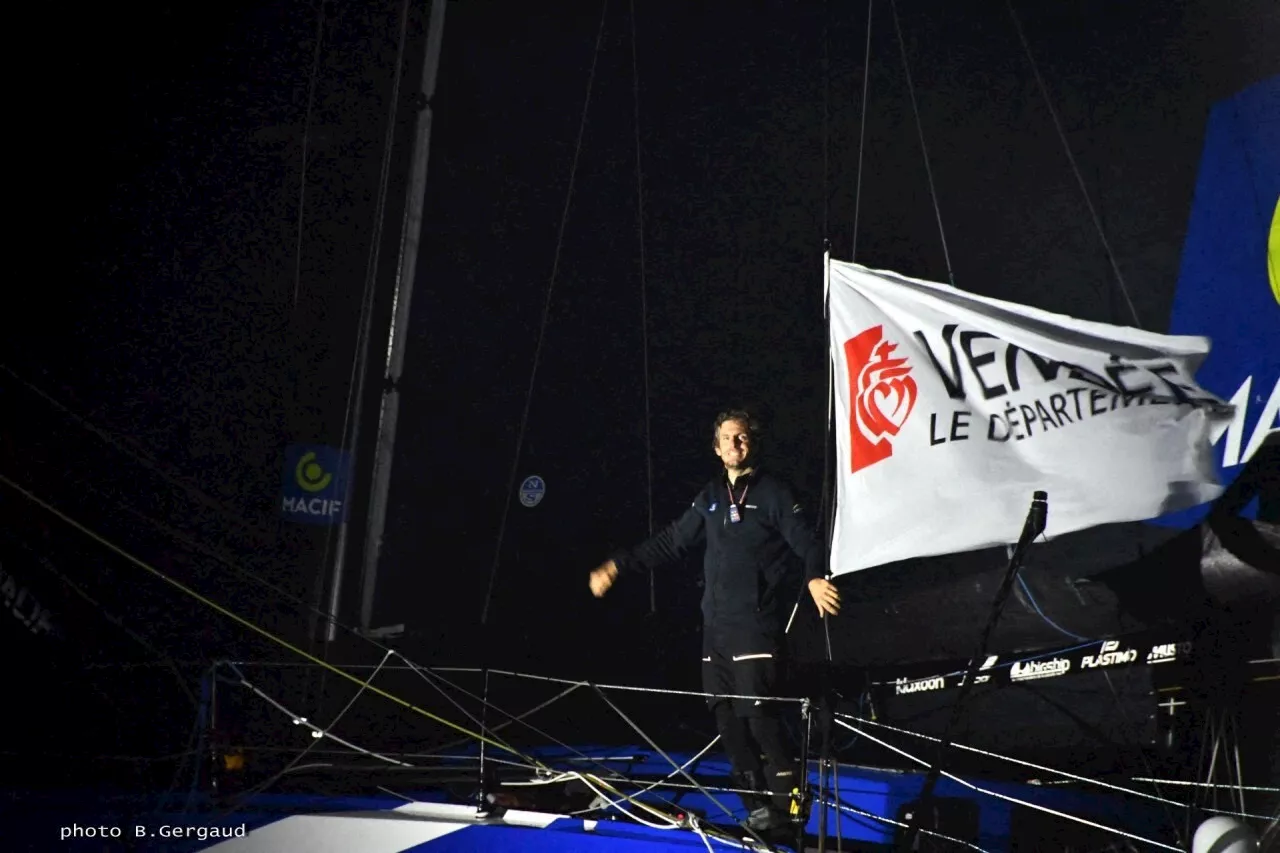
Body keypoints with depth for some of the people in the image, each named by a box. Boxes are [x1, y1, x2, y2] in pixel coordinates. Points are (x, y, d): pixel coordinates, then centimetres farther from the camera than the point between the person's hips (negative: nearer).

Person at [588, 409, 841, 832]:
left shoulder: (773, 491, -2)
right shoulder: (712, 496, 17)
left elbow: (805, 540, -13)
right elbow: (671, 542, 22)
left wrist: (814, 577, -34)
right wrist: (619, 565, 18)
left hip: (756, 622, -7)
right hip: (715, 623, 7)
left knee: (758, 712, -13)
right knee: (726, 716, 5)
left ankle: (788, 799, 1)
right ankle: (758, 805, 14)